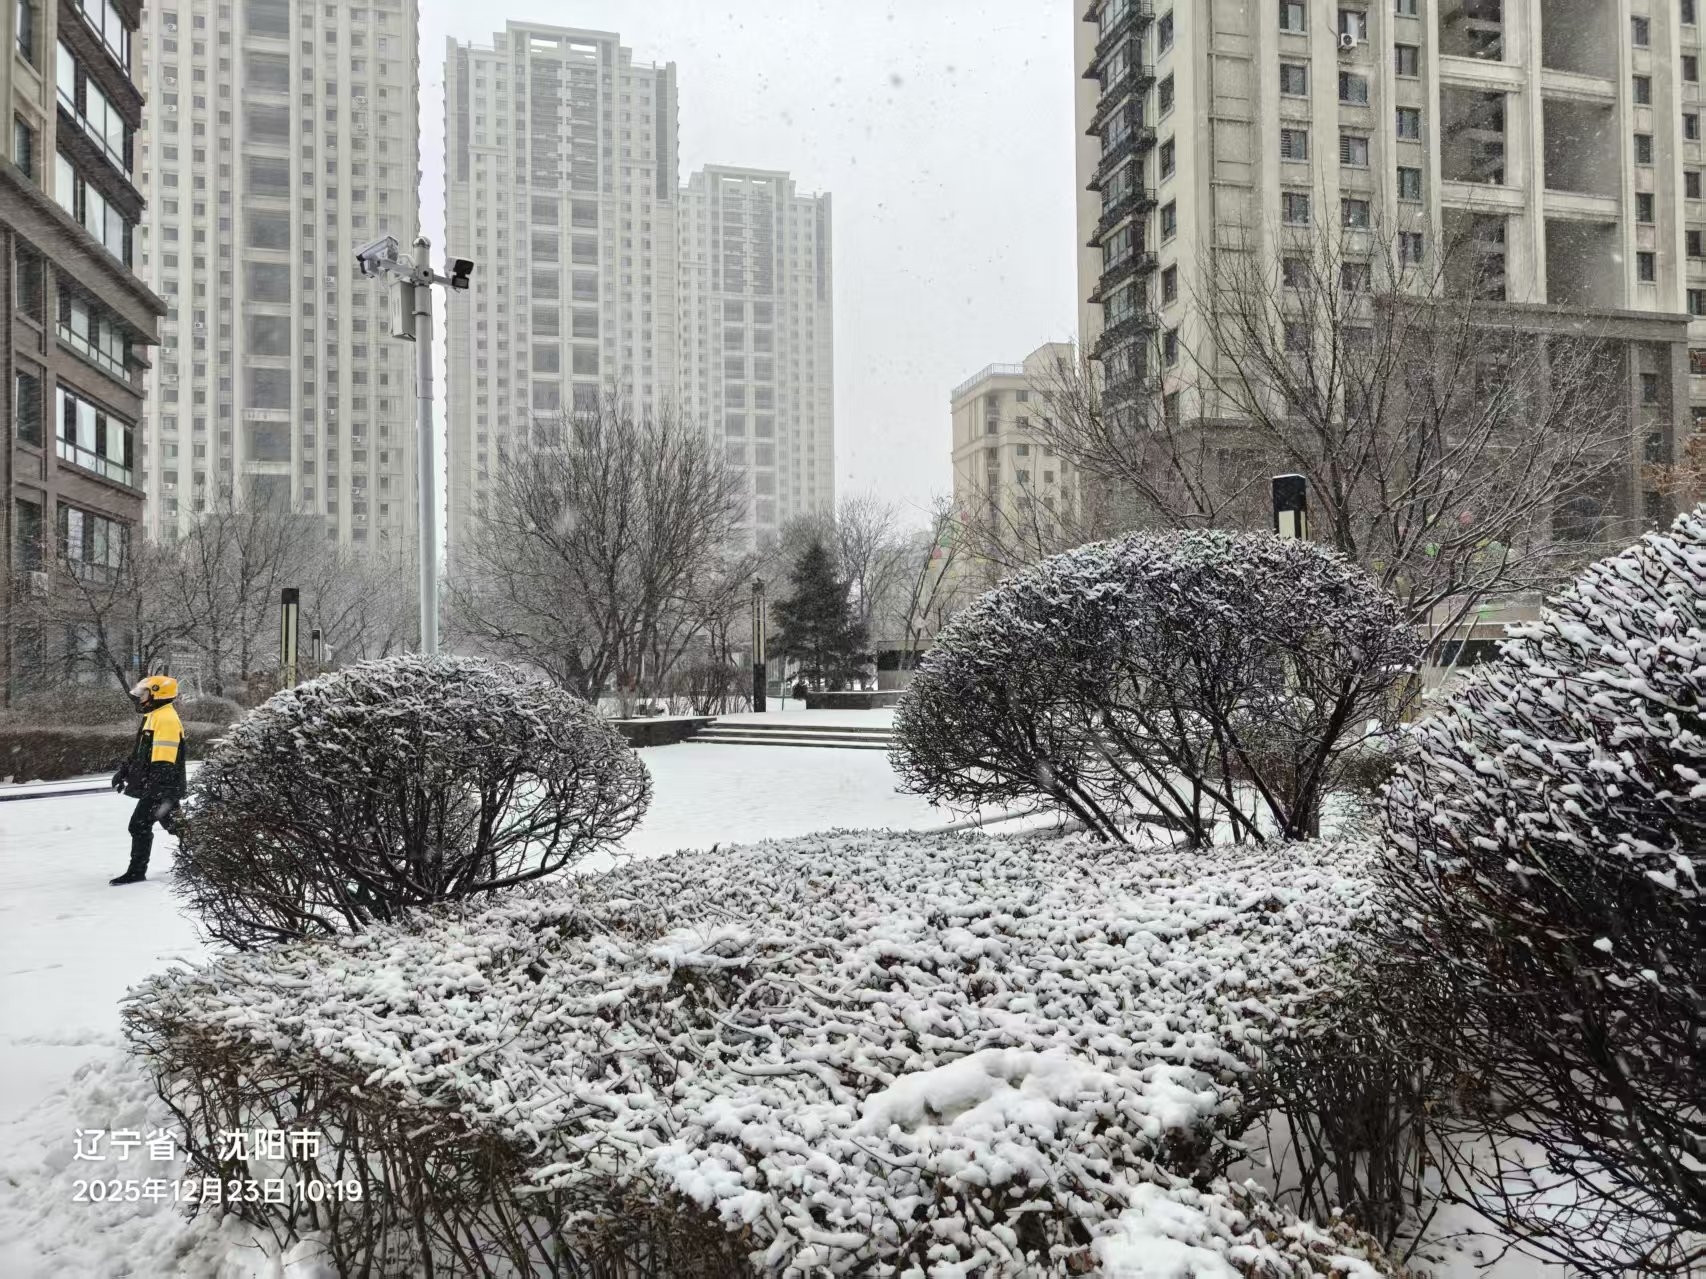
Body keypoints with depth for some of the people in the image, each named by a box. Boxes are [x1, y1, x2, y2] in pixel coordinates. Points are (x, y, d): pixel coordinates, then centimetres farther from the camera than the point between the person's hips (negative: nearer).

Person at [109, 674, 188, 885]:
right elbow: (140, 751, 27)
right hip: (161, 786, 10)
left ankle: (136, 872, -2)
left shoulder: (166, 719, -17)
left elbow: (164, 759, -24)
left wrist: (158, 787, -27)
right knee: (174, 823, 14)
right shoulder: (154, 717, 17)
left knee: (140, 824, -7)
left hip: (161, 786, -10)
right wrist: (124, 771, 26)